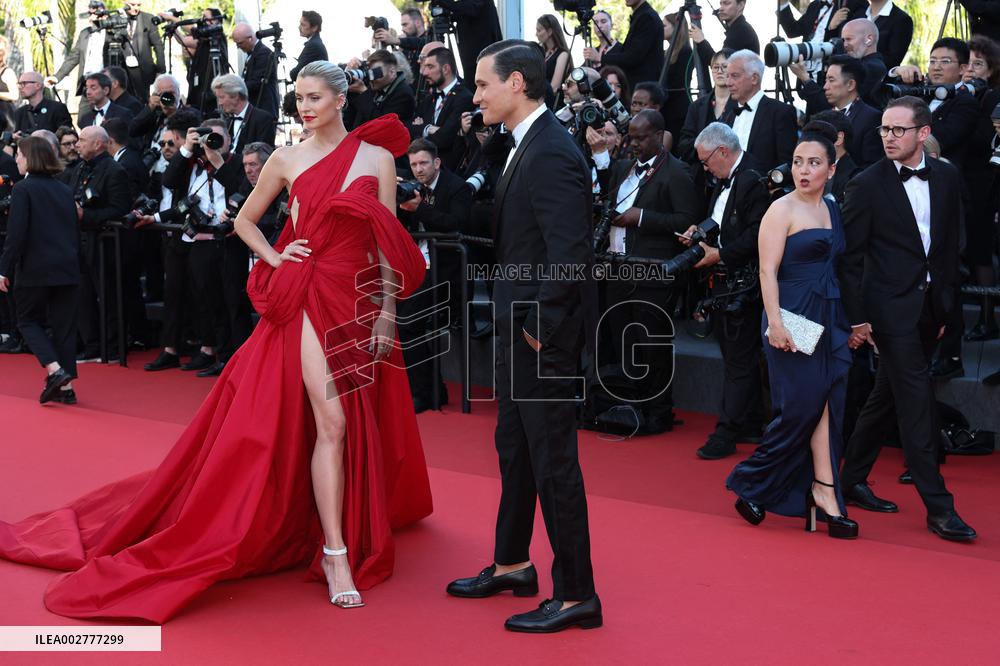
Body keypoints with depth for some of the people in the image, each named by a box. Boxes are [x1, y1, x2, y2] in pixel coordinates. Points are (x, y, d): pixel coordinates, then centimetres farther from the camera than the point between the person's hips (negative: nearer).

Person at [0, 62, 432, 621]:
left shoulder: (377, 156, 4)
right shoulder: (287, 159, 5)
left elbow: (389, 244, 2)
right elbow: (245, 219, 18)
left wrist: (388, 314, -3)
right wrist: (276, 259, 1)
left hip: (361, 300, 2)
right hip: (311, 298, -2)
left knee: (366, 424, 9)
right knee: (331, 422, -11)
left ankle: (365, 517, 31)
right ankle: (336, 554, -5)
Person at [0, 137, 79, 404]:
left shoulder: (23, 189, -8)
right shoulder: (64, 190, 11)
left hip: (36, 269, -5)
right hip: (67, 269, 5)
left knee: (28, 321, 10)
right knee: (64, 325, 9)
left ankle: (55, 370, -9)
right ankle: (66, 386, 9)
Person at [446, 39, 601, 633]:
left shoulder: (551, 153, -20)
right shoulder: (531, 145, 11)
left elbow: (569, 255, -26)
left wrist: (542, 328, -18)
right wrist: (520, 323, 10)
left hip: (545, 335, -10)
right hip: (522, 326, 10)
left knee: (553, 461, -2)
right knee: (515, 449, 20)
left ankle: (576, 595, 10)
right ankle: (512, 565, 36)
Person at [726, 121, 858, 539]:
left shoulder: (832, 209, 13)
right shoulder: (782, 210, -6)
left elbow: (836, 266, 16)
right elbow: (767, 270, -11)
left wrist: (852, 320, 11)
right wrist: (775, 323, -19)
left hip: (830, 319, 6)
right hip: (794, 319, -6)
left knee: (825, 404, 1)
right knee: (800, 406, -5)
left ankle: (822, 493, 3)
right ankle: (751, 483, 12)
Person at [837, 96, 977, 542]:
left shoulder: (947, 179, 6)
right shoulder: (867, 184, -7)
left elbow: (950, 245, 13)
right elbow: (850, 256, -6)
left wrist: (946, 304, 11)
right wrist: (856, 318, -8)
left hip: (928, 308, 5)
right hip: (891, 308, -5)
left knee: (885, 397, 14)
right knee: (917, 404, -8)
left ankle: (852, 481, 28)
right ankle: (938, 506, -4)